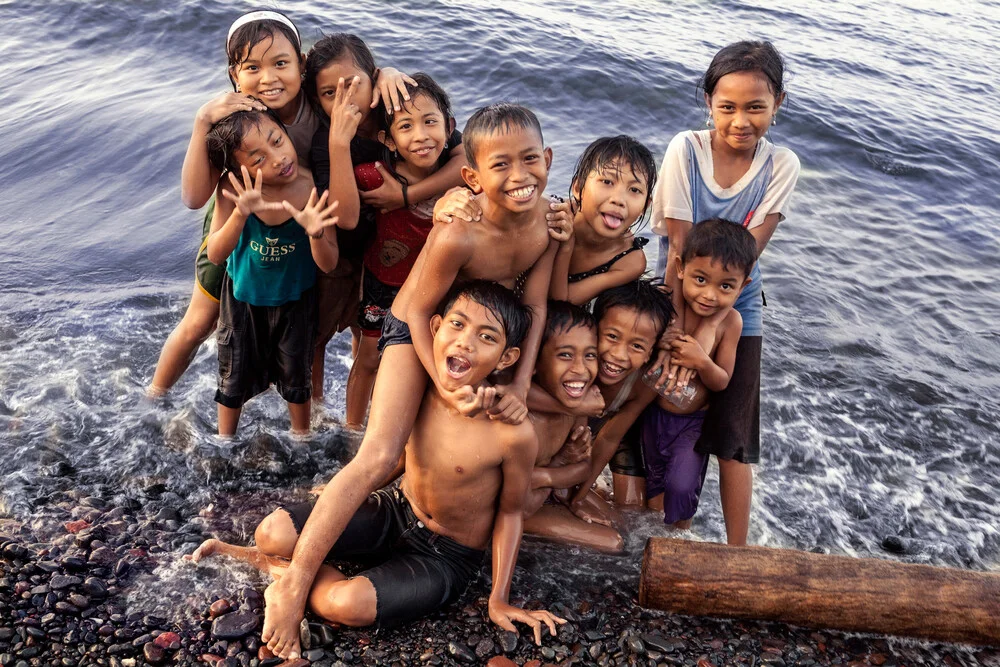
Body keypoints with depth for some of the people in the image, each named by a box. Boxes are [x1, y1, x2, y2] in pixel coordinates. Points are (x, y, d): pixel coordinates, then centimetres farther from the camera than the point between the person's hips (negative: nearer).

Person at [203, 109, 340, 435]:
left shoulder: (314, 186, -28)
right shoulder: (235, 188, -26)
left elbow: (328, 265, -24)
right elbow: (215, 255, -29)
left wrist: (316, 235, -47)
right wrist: (241, 214, -46)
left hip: (295, 298, 0)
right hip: (243, 296, 1)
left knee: (295, 377, 20)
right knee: (234, 377, 20)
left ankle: (301, 433, 48)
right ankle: (224, 439, 46)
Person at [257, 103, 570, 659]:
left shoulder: (549, 219, -18)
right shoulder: (458, 235, -36)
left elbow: (535, 308, -10)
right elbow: (420, 313, -22)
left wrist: (520, 386, -17)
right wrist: (444, 386, -27)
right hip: (416, 332, -7)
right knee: (380, 457, -20)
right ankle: (293, 589, -12)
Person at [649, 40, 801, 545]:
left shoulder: (780, 166, -10)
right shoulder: (686, 149, -13)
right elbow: (679, 250, -17)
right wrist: (679, 324, -22)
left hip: (736, 309, 1)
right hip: (674, 298, 0)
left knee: (733, 437, 1)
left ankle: (736, 551, 12)